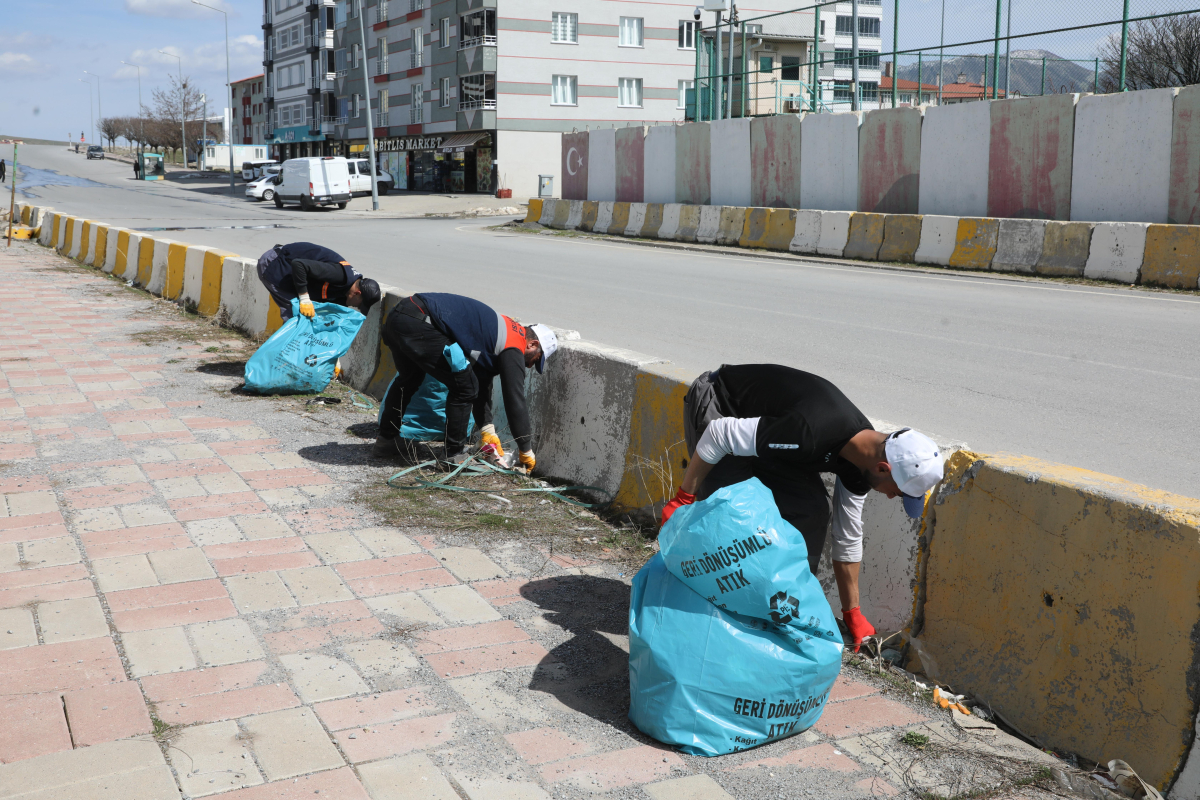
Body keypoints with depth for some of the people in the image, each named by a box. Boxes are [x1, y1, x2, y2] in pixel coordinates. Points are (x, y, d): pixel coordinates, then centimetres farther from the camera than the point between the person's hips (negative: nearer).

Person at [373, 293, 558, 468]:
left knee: (409, 379, 34)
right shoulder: (513, 348, -4)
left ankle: (387, 439, 49)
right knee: (464, 386, -1)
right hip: (418, 324, -10)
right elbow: (515, 400, -3)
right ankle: (455, 455, 8)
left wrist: (488, 430, 23)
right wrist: (526, 451, 7)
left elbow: (482, 384, 28)